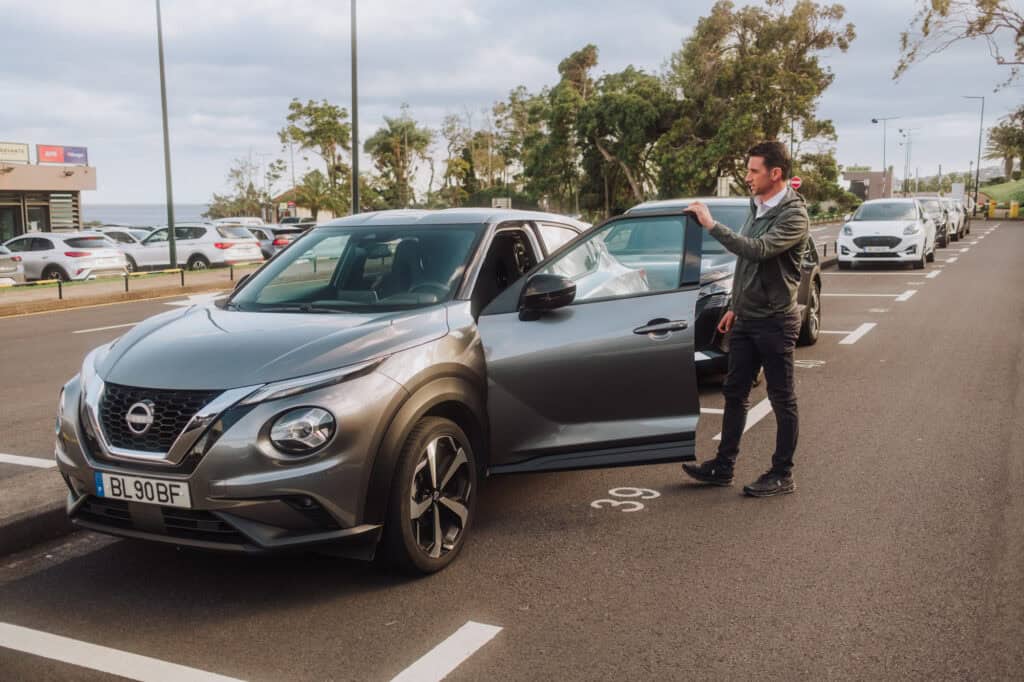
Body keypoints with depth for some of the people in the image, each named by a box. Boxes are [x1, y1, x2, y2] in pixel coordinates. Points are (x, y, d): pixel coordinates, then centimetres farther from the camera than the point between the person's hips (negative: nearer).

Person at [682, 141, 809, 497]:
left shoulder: (794, 215, -16)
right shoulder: (756, 208, 10)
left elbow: (757, 250, -31)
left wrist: (711, 225, -29)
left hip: (775, 321, -8)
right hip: (746, 318, 8)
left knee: (782, 400, 3)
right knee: (734, 393, 11)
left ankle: (782, 475, 12)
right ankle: (723, 467, 20)